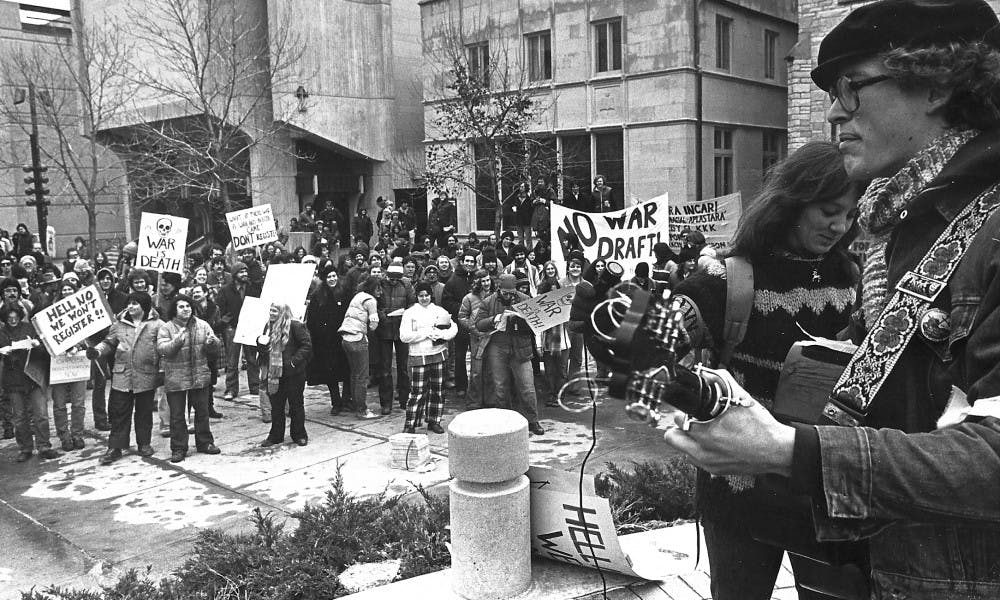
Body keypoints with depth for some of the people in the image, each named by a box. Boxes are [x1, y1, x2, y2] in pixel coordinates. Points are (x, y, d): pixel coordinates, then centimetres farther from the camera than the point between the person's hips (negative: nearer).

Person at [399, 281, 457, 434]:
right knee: (417, 392, -5)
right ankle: (410, 424, 3)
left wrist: (442, 334, -13)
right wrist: (426, 333, -12)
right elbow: (404, 336, -7)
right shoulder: (410, 312, 2)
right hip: (418, 357, -3)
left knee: (437, 390, 8)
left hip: (438, 355, 3)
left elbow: (454, 328, 6)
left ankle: (434, 421, 19)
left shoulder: (440, 311, 11)